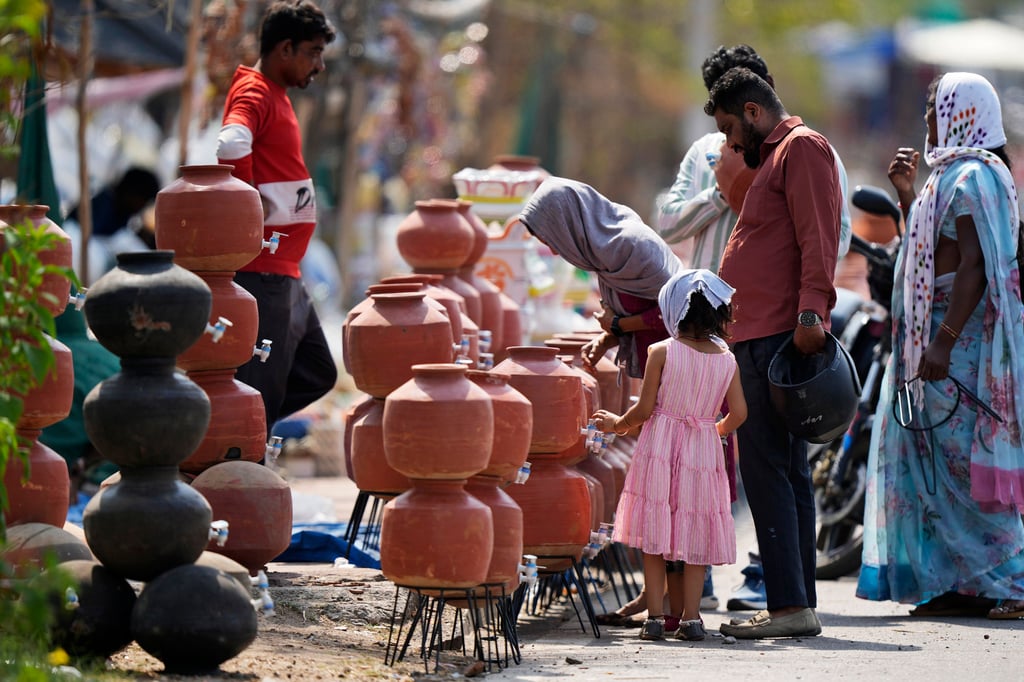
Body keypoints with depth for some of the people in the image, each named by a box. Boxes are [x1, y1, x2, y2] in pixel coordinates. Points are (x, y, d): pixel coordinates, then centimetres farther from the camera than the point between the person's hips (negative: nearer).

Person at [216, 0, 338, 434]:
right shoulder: (254, 93, -13)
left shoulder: (275, 95, 18)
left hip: (283, 272, 10)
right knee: (263, 389, -7)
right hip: (262, 271, -10)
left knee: (316, 374, 14)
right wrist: (251, 204, -20)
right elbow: (231, 145, -33)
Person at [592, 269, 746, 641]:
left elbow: (645, 408, -8)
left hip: (660, 448, -3)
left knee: (654, 536, 3)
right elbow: (738, 413, 2)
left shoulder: (661, 352, -8)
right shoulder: (727, 359, 1)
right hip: (703, 451, 3)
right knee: (694, 536, 8)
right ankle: (690, 617, 3)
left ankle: (656, 616, -1)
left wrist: (617, 424, 11)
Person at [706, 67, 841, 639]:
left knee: (766, 468, -14)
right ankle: (798, 605, 10)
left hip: (780, 335, -11)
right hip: (763, 336, 11)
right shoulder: (774, 158, 26)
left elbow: (818, 238, -16)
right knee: (787, 471, 9)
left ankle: (789, 604, -18)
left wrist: (810, 313, -27)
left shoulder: (803, 147, -4)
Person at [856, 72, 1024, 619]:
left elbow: (974, 266, -21)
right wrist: (906, 194, 17)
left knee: (962, 461, -8)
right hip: (937, 337, 10)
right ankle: (958, 584, 11)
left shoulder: (973, 177, -13)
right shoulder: (951, 174, 18)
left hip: (961, 339, -10)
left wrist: (943, 341, -26)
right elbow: (927, 253, 26)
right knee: (937, 463, 10)